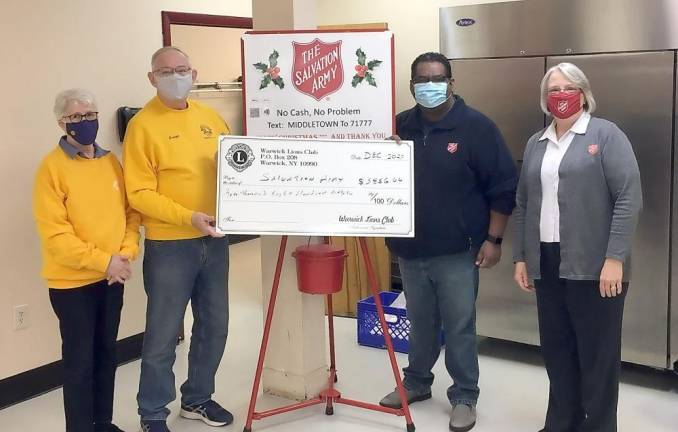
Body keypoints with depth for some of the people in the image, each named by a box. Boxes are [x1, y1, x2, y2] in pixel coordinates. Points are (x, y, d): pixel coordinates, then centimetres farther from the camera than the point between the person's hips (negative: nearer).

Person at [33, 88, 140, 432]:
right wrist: (103, 261, -21)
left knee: (106, 353, 16)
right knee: (79, 360, 3)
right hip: (73, 281, -6)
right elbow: (54, 234, -18)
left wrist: (126, 252, -8)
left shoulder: (111, 161, 6)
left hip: (113, 277, 6)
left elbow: (130, 210, 9)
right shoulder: (52, 167, -13)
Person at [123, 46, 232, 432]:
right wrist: (187, 216, -23)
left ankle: (198, 398, 33)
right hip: (169, 245, -6)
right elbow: (140, 194, -13)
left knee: (214, 326, 15)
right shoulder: (143, 125, -8)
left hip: (214, 239, 6)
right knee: (163, 335, 2)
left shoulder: (211, 117, 9)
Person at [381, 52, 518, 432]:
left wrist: (493, 239, -9)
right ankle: (417, 382, 34)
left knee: (459, 327, 3)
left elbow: (504, 186, -7)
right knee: (420, 322, 18)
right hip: (410, 249, 4)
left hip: (457, 251, -4)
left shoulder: (476, 127, -7)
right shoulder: (400, 126, 4)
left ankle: (465, 396, 17)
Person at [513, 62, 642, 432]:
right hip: (547, 265, 5)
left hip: (594, 266, -5)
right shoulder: (536, 144, 14)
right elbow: (523, 205, 17)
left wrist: (614, 258, -16)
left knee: (597, 353, 3)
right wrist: (521, 257, 12)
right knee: (555, 350, 12)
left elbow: (629, 199, -10)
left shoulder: (606, 135, -4)